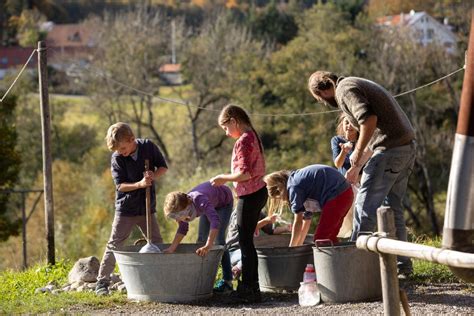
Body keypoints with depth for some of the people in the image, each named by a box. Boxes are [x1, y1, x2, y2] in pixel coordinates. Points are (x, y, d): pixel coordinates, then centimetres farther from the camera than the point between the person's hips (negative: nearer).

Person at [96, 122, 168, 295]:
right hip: (125, 208, -3)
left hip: (146, 207, 3)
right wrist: (140, 184, -29)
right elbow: (120, 185, -14)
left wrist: (154, 176, -17)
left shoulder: (148, 147, -7)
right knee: (114, 245, -3)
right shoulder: (117, 158, -13)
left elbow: (163, 166, 4)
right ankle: (102, 282, 1)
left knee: (157, 244, 7)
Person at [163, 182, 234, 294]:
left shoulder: (199, 200, -46)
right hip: (212, 203, 7)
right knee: (201, 238, 3)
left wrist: (208, 246, -67)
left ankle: (227, 281, -17)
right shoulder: (181, 207, -23)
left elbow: (215, 221, -59)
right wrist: (172, 248, -21)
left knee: (219, 238, -18)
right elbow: (182, 229, -8)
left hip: (224, 201, -7)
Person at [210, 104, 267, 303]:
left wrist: (224, 178, -11)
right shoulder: (252, 136, 13)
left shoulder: (243, 141, -17)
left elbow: (245, 174, -24)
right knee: (246, 240, 15)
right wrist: (228, 179, 16)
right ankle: (249, 285, 20)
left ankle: (250, 289, 0)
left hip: (250, 196, -10)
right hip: (258, 192, 10)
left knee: (245, 242, -3)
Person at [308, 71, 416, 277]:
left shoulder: (345, 90, -7)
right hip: (407, 146, 10)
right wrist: (357, 167, 27)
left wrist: (357, 153, -12)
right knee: (391, 206, 16)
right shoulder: (356, 85, 24)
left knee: (365, 205, -5)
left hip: (390, 149, -10)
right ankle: (402, 264, 19)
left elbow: (369, 120, -24)